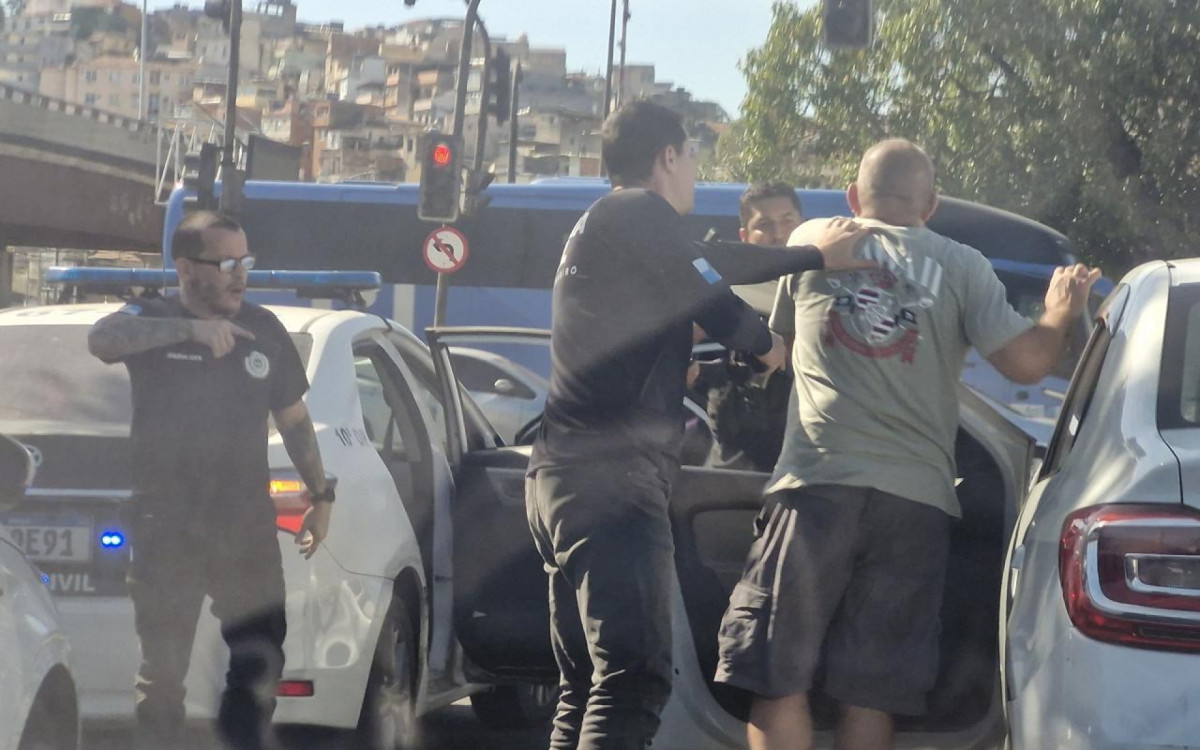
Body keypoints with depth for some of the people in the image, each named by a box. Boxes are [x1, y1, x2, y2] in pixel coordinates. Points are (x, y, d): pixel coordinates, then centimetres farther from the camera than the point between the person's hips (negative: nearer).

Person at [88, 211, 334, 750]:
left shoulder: (264, 331, 7)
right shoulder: (151, 321, -4)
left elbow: (293, 419, 18)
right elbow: (101, 340, -27)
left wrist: (321, 495, 14)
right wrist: (189, 329, -36)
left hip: (247, 523, 3)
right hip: (166, 528, -3)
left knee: (262, 656, 1)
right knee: (162, 669, 2)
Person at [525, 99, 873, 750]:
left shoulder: (600, 222, 25)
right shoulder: (640, 212, -5)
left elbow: (706, 265, 31)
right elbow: (712, 300, -8)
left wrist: (815, 255, 37)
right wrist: (767, 343, 13)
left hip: (562, 477, 10)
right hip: (611, 478, -10)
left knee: (586, 687, 11)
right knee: (634, 678, -19)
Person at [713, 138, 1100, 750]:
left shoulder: (810, 243, 12)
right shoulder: (961, 267, 7)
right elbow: (1027, 361, -1)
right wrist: (1060, 316, 20)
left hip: (816, 486, -1)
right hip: (915, 499, 1)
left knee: (778, 684, 1)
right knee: (867, 700, 5)